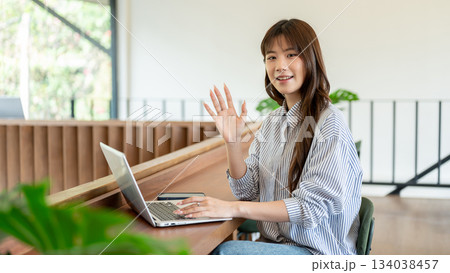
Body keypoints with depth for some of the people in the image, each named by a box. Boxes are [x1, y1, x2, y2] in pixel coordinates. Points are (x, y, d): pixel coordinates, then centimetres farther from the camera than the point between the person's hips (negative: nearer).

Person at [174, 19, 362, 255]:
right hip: (274, 243, 6)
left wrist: (233, 208, -26)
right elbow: (247, 191, 7)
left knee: (227, 251, -28)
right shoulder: (272, 121, 10)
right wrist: (232, 141, -10)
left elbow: (312, 207, -19)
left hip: (318, 252, -5)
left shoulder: (328, 123, -13)